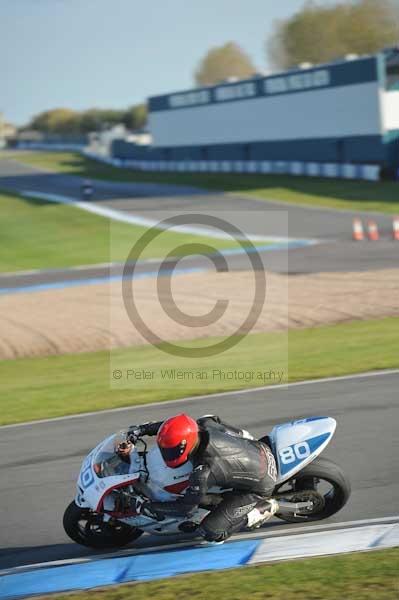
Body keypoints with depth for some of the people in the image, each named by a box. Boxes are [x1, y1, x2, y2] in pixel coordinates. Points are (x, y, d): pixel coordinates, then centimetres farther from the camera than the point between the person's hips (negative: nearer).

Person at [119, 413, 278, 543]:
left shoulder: (204, 472, -35)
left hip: (259, 488, -8)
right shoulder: (205, 425, -17)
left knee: (211, 532, -10)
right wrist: (142, 429, 1)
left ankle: (264, 508, 0)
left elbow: (184, 507, -23)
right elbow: (175, 427, 6)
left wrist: (147, 507, -16)